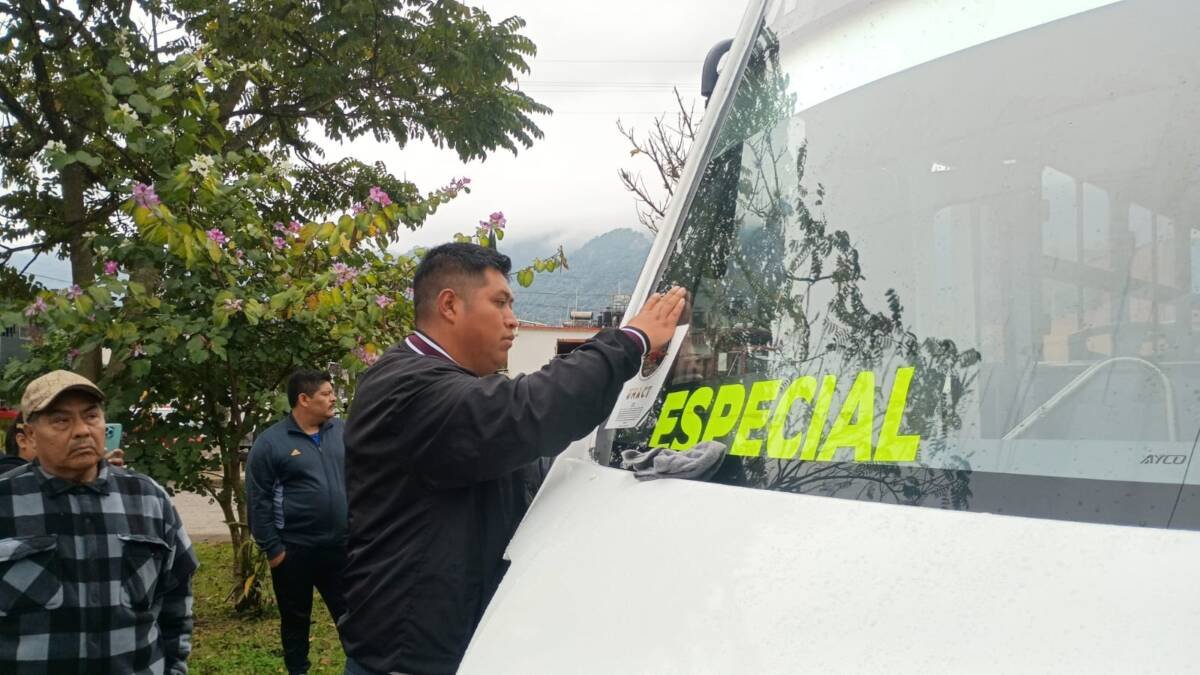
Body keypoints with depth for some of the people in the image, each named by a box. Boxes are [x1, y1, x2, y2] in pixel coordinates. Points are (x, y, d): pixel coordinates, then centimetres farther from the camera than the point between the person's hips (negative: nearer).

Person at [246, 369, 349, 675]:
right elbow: (258, 500, -7)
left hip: (340, 546, 3)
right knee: (296, 619, 14)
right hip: (294, 550, -3)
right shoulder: (270, 442, -9)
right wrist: (272, 549, -8)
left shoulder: (341, 431, 3)